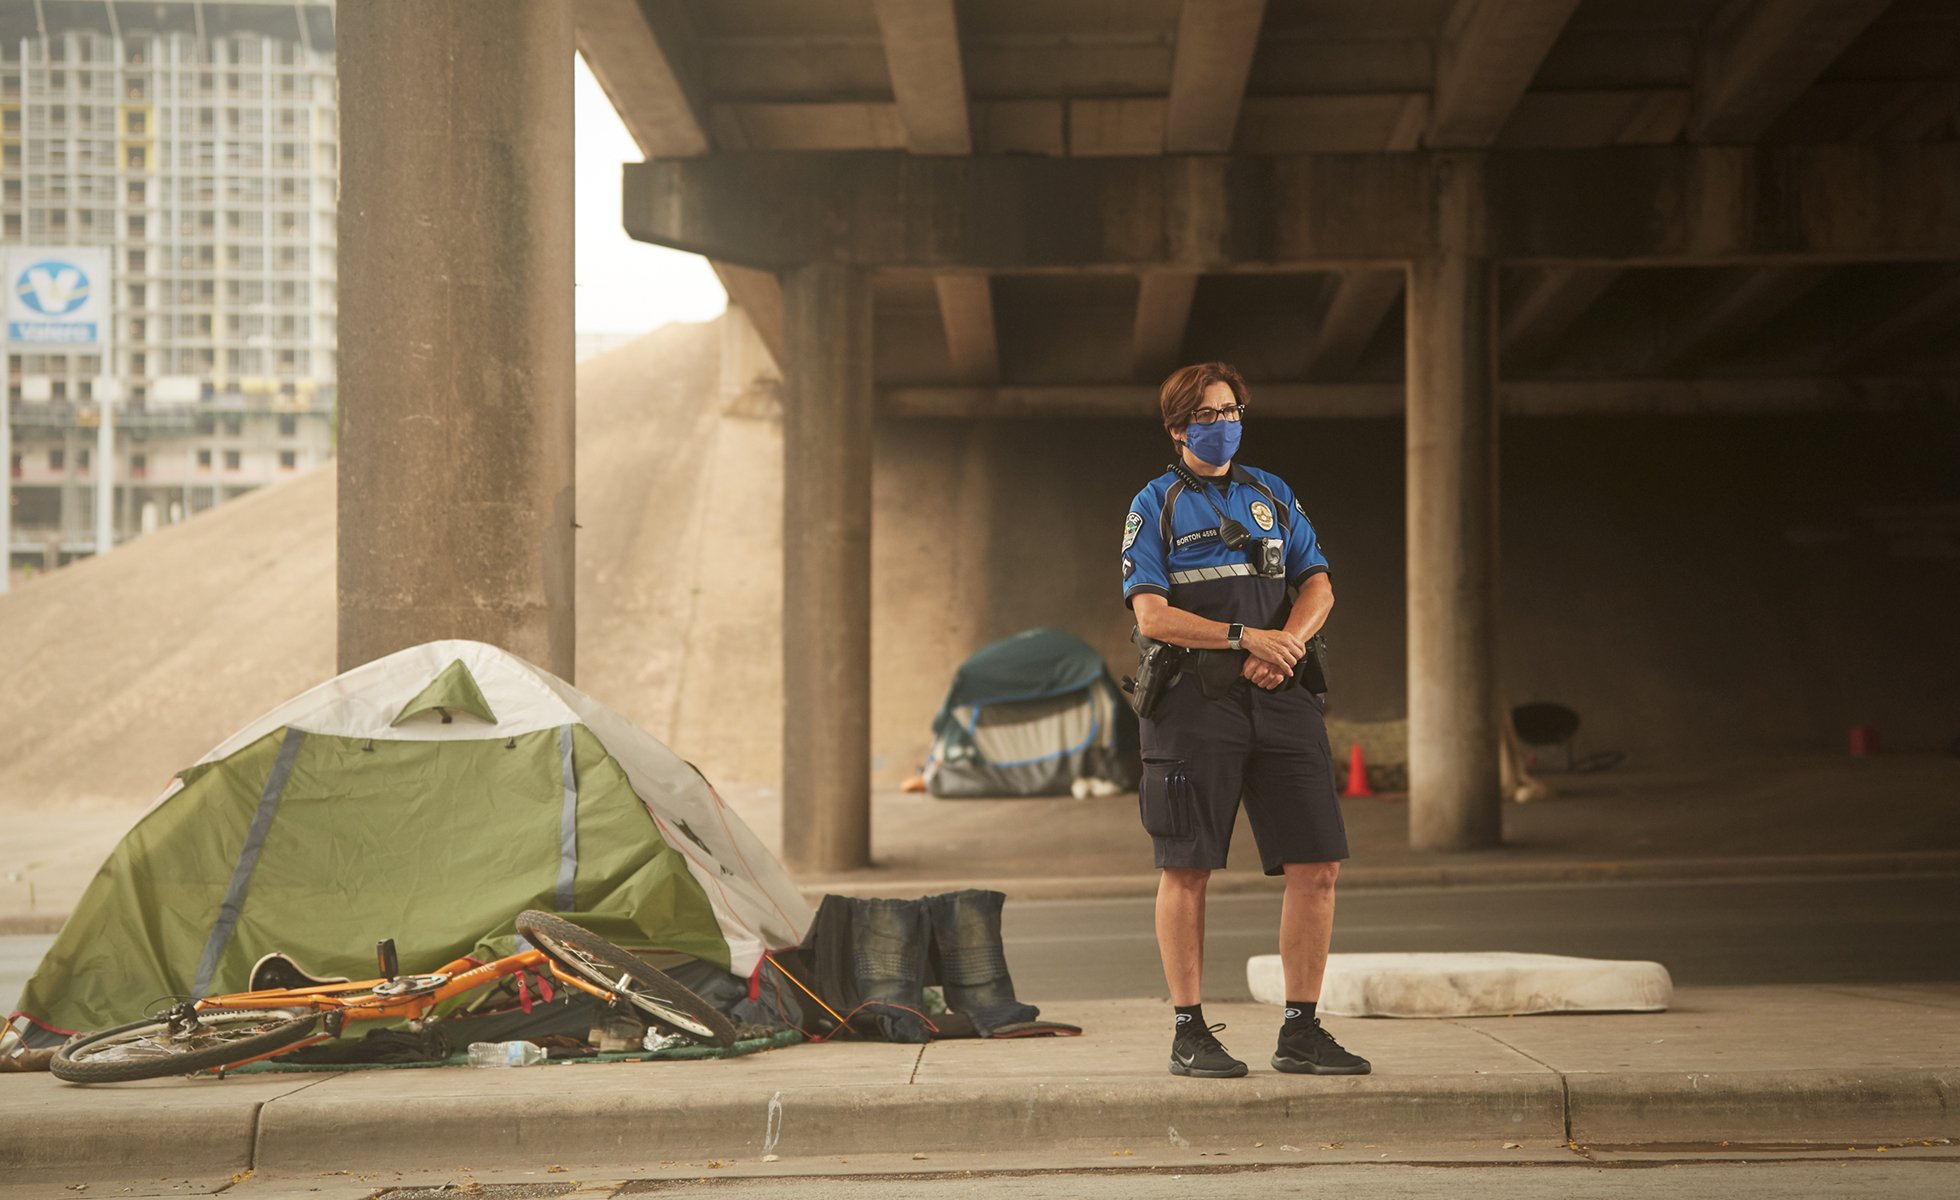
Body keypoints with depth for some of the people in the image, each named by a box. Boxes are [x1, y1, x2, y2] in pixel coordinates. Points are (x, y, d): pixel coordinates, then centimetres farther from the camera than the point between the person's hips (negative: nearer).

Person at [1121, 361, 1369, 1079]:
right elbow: (1152, 616, -7)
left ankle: (1301, 1032, 7)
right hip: (1194, 699, -4)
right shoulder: (1155, 506, 4)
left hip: (1278, 697, 4)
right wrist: (1245, 636, -16)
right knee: (1187, 868, -2)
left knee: (1318, 864, -2)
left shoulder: (1272, 495, 18)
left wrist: (1287, 643, -8)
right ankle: (1189, 1033, 7)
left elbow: (1317, 587, 12)